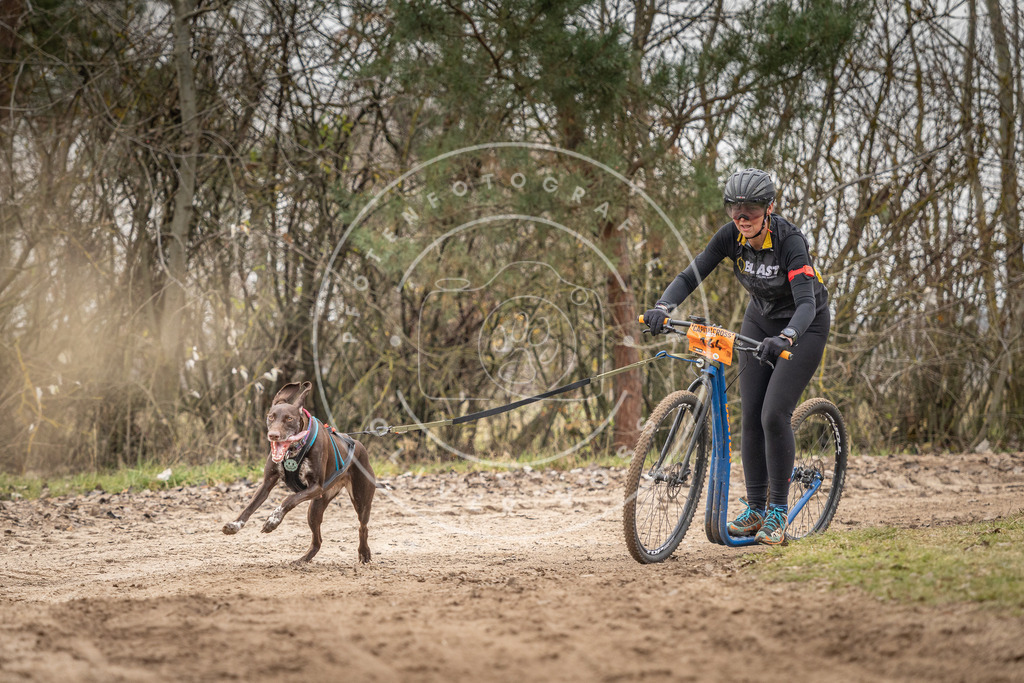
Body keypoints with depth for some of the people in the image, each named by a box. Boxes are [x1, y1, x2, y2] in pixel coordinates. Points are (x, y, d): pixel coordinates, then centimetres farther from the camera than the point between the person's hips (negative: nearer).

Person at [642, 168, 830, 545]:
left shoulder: (789, 241, -31)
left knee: (774, 415, -17)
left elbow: (806, 303, -40)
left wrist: (785, 338, -59)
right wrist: (662, 308, -37)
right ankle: (755, 509, 7)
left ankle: (778, 513, -6)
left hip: (804, 326, -5)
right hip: (760, 320, 5)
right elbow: (690, 275, -18)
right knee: (751, 415, -2)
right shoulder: (731, 236, -16)